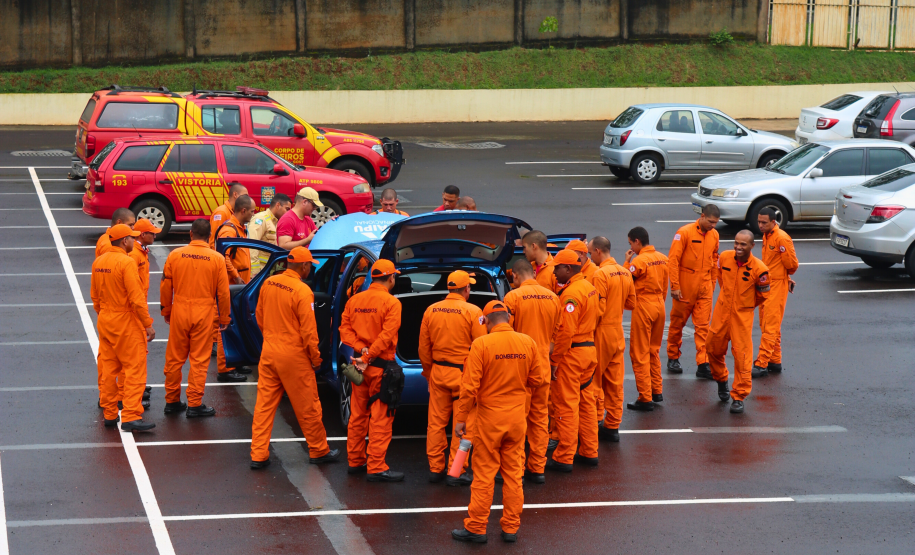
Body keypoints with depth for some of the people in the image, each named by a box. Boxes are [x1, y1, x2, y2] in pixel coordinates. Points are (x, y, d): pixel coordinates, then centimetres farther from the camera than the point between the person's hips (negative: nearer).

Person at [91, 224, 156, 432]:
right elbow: (136, 298, -19)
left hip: (105, 322, 8)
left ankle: (109, 415, 17)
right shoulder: (126, 263, -17)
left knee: (108, 369, 13)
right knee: (135, 369, -4)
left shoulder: (98, 262, 7)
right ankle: (131, 417, -9)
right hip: (126, 322, -8)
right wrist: (148, 324, -14)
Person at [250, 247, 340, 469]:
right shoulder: (302, 292, -18)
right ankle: (319, 451, 21)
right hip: (293, 358, -6)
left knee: (264, 405, 9)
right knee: (308, 407, 9)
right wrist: (316, 359, -4)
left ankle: (258, 455, 8)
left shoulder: (269, 283, 1)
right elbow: (308, 331, -16)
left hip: (269, 352, 6)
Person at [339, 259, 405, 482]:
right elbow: (387, 336, -18)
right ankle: (376, 468, -5)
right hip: (381, 366, -6)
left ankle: (355, 461, 23)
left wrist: (361, 349, -8)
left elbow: (345, 329, 3)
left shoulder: (354, 300, 8)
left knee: (358, 415, 15)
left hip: (359, 365, 7)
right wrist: (368, 356, -15)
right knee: (380, 418, -3)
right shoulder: (391, 303, -11)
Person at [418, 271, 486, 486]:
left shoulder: (431, 311, 3)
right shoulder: (473, 312, -10)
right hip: (463, 374, -5)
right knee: (463, 425, 2)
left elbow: (424, 347, 9)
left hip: (438, 372, 5)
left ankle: (435, 468, 17)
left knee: (436, 422, 11)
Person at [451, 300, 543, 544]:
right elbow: (537, 380, 5)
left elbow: (469, 386, -14)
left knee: (484, 474, 4)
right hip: (518, 415, 3)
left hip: (490, 416, -3)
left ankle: (476, 528, 12)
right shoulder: (528, 343, -3)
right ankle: (511, 528, 15)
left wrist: (460, 419, -6)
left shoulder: (481, 345, -13)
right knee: (513, 472, 11)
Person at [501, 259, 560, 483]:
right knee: (540, 417, 13)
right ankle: (537, 468, 17)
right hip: (544, 366, 4)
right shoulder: (552, 297, 2)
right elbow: (556, 333, 10)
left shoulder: (513, 297, -12)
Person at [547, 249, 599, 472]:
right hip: (590, 349, 10)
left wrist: (554, 361, -16)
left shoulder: (571, 294, -18)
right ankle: (589, 451, 22)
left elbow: (565, 332, -22)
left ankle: (564, 458, 0)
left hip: (572, 353, -10)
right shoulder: (589, 288, 11)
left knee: (566, 405, -4)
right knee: (587, 402, 15)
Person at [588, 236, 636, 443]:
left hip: (602, 332, -7)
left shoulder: (600, 274, -17)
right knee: (615, 382, 10)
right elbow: (631, 303, 12)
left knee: (595, 380, 4)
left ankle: (596, 422, 7)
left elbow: (598, 309, -20)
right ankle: (612, 426, 14)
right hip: (618, 332, 7)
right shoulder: (625, 273, 6)